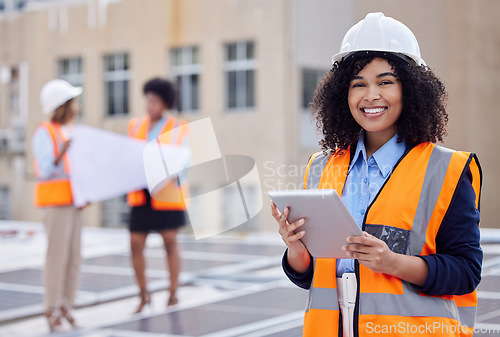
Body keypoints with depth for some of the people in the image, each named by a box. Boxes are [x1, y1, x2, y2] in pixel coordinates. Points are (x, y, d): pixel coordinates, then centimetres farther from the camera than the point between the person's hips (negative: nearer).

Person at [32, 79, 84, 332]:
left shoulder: (70, 131, 16)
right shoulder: (44, 133, -9)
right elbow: (46, 169, -17)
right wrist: (63, 152, -33)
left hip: (74, 200, 8)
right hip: (55, 200, -8)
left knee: (73, 256, 6)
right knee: (57, 256, -7)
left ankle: (66, 308, 12)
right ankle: (52, 312, -1)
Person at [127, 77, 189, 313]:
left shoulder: (177, 128, 0)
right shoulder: (136, 125, 9)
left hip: (167, 194, -3)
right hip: (141, 194, 3)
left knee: (170, 242, 1)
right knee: (135, 245, 0)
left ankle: (173, 295, 12)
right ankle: (144, 295, 16)